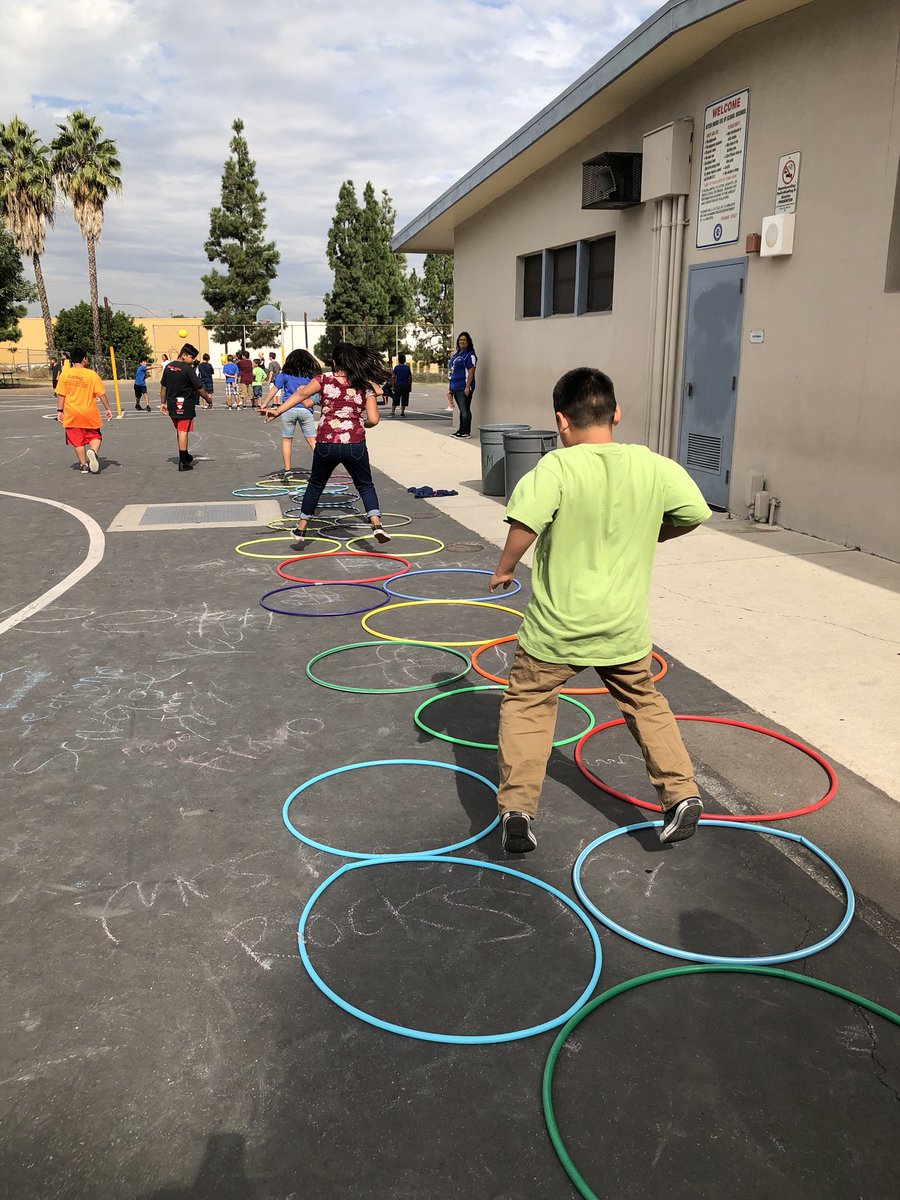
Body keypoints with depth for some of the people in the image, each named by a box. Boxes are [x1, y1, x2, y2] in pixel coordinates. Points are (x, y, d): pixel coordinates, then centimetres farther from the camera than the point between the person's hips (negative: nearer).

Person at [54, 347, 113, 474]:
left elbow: (60, 395, -1)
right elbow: (101, 394, -5)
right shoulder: (92, 375, -6)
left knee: (77, 441, 10)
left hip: (72, 414, 1)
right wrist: (107, 409, 5)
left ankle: (83, 465, 11)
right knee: (95, 436, 12)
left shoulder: (64, 375, -1)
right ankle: (93, 451, -19)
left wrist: (60, 411, 6)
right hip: (90, 414, -1)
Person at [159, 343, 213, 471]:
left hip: (172, 404, 7)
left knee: (179, 430, 19)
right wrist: (208, 398, 5)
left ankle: (184, 456, 32)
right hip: (185, 405, -7)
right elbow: (199, 388, -11)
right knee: (183, 431, -5)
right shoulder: (188, 369, -14)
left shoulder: (168, 367, 7)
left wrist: (163, 403, 21)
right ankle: (183, 462, -4)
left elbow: (163, 387, 13)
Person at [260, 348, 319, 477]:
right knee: (312, 440, 5)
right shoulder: (311, 375, 8)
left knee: (287, 440, 10)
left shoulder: (285, 374, 8)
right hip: (305, 410, 0)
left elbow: (274, 390, 6)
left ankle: (287, 470, 10)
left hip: (288, 410, 0)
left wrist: (265, 404, 11)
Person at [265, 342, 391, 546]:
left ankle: (301, 529, 27)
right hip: (355, 444, 0)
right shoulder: (366, 386, 6)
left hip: (326, 443, 1)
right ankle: (376, 524, -3)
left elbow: (301, 394, -7)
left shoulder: (325, 378, 5)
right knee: (365, 486, 17)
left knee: (315, 485, 21)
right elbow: (373, 420, 0)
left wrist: (278, 411, -6)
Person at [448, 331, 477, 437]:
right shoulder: (456, 355, 18)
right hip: (455, 387, 9)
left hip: (464, 388, -9)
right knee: (462, 410, 15)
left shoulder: (470, 355, -8)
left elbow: (471, 372, -15)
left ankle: (466, 432, -5)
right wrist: (449, 388, 20)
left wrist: (467, 387, -21)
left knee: (465, 410, -7)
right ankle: (461, 430, 21)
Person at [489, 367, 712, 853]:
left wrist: (504, 569, -14)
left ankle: (516, 807, 10)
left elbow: (525, 522, -31)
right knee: (645, 703, 24)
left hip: (557, 624, -3)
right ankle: (682, 793, 22)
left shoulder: (557, 467, -17)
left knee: (526, 704, 14)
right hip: (624, 625, 4)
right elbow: (696, 513, 2)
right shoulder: (653, 466, -5)